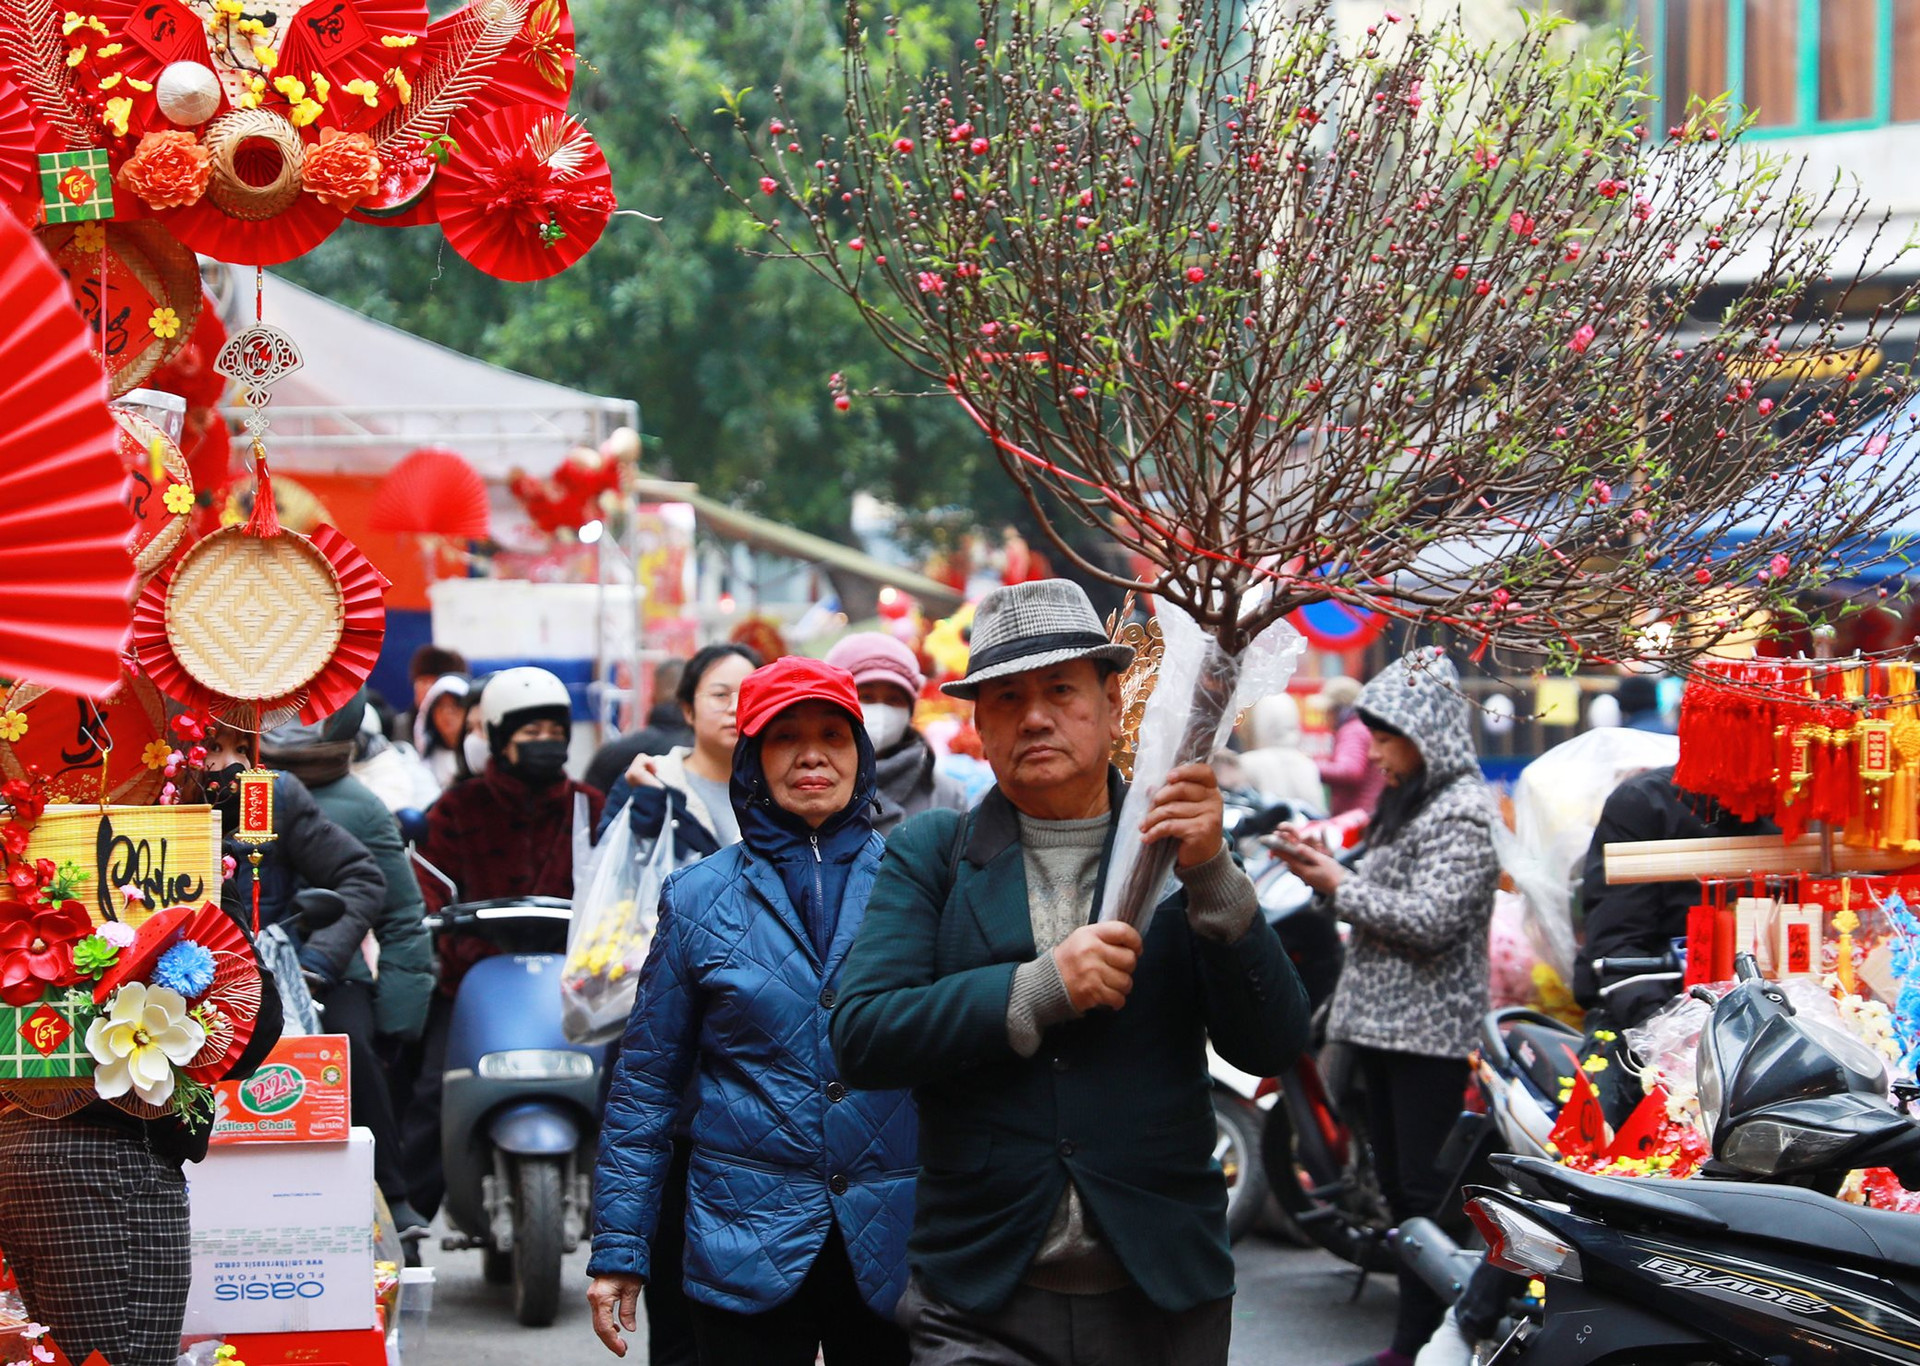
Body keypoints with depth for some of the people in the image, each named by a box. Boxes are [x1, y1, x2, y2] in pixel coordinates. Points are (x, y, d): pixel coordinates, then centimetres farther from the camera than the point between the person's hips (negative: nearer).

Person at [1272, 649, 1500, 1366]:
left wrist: (1340, 884, -15)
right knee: (1396, 1185, 11)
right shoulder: (1408, 804, 17)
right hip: (1384, 1024, 10)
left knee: (1425, 1188, -8)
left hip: (1431, 1031, -10)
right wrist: (1325, 873, 7)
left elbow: (1431, 920, -21)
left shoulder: (1463, 811, -12)